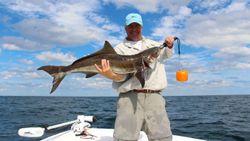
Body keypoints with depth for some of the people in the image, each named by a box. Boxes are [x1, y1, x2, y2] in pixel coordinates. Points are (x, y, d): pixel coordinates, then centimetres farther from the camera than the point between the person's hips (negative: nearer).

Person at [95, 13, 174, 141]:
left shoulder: (153, 44, 23)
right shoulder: (120, 49, 9)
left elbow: (167, 54, 39)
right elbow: (121, 74, -3)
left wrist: (169, 45, 16)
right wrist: (111, 75, -27)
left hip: (154, 97, 4)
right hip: (130, 97, -3)